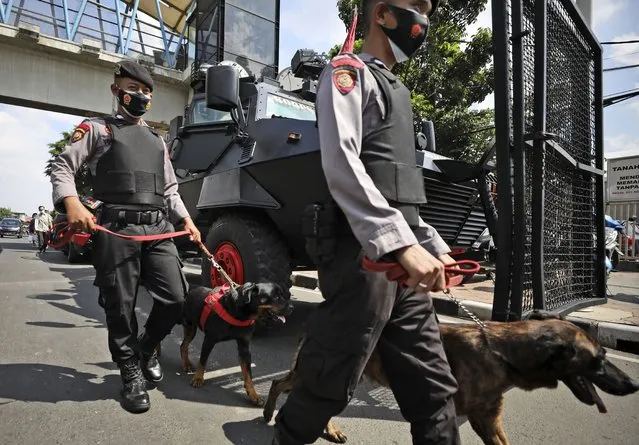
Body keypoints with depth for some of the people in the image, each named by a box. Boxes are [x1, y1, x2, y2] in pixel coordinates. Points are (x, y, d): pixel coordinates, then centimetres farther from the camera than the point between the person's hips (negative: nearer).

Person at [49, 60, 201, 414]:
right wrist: (71, 203, -17)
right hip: (117, 228, -4)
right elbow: (62, 167, 2)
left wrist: (186, 220, 14)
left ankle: (146, 347, 27)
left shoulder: (157, 140, 26)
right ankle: (131, 372, 21)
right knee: (120, 306, 2)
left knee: (174, 298, -2)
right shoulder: (96, 129, 11)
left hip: (159, 228, 4)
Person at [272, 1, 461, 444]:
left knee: (434, 387, 12)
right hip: (363, 256, -8)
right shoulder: (348, 70, 2)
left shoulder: (397, 90, 27)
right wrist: (402, 243, -26)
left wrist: (433, 246, 19)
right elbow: (340, 163, -18)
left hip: (403, 261, 9)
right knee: (330, 384, 5)